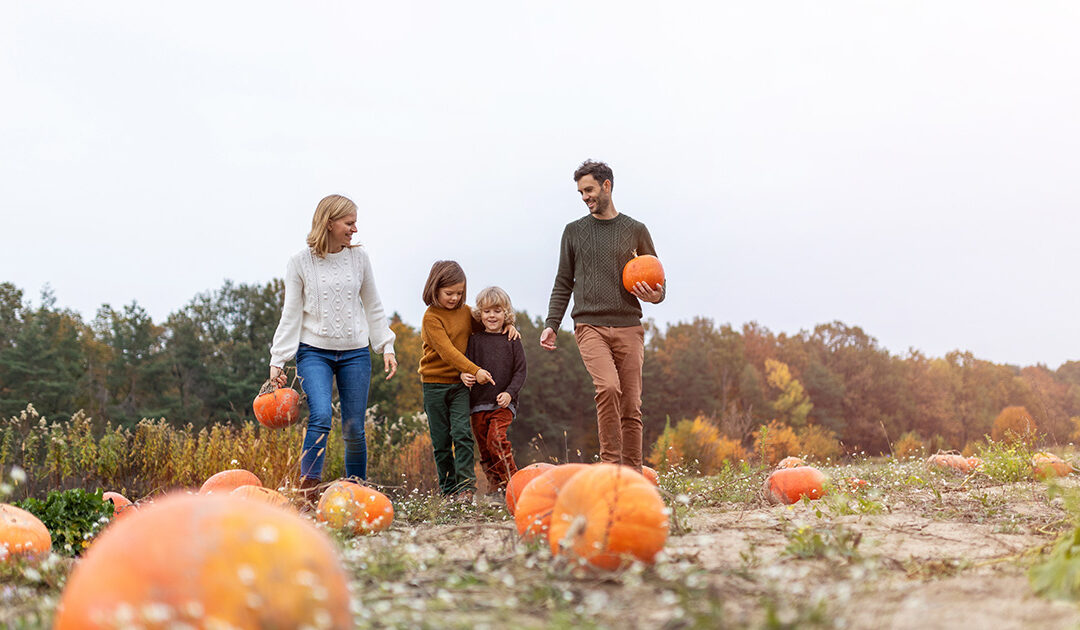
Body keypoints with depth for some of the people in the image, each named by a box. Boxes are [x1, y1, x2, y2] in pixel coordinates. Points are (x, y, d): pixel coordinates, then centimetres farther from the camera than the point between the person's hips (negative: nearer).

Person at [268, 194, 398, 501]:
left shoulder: (359, 258, 5)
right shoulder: (300, 262, -3)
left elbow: (373, 307, 13)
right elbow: (291, 314, 0)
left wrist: (387, 348, 8)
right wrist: (277, 361, -4)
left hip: (355, 353, 3)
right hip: (314, 351, -3)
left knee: (354, 429, 3)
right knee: (320, 416, -23)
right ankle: (308, 493, -20)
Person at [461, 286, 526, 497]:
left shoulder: (512, 340, 5)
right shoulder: (475, 340, 8)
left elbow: (520, 370, 3)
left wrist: (510, 392, -11)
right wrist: (465, 375, -20)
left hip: (504, 402, -3)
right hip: (478, 402, 3)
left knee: (496, 438, -21)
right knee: (484, 448, 3)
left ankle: (511, 480, -15)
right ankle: (495, 485, 13)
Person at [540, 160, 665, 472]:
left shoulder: (635, 231, 12)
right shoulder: (574, 231, 13)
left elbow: (658, 280, 18)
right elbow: (563, 283, 16)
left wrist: (656, 295, -5)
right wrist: (551, 324, 5)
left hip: (628, 328, 1)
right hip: (590, 326, -1)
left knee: (631, 405, -1)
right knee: (608, 387, -25)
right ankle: (610, 463, -18)